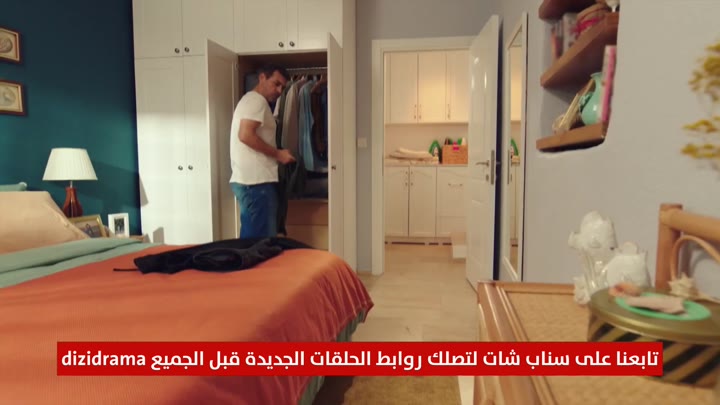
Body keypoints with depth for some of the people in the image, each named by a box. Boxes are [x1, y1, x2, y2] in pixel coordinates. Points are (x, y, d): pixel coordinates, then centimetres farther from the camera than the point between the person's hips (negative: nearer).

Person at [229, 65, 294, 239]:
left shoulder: (251, 100, 25)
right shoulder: (257, 100, -6)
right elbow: (245, 135, -19)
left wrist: (276, 154, 17)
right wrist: (278, 153, -12)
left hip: (250, 179, 10)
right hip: (256, 181, -10)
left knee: (252, 236, 13)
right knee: (262, 239, -8)